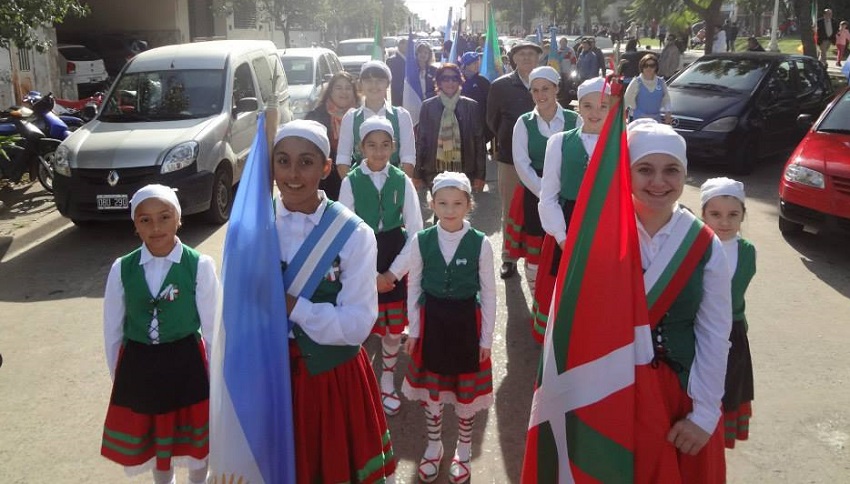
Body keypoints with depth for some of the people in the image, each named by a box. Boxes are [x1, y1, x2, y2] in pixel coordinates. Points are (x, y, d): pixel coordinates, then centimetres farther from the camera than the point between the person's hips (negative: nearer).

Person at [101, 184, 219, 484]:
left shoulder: (200, 266, -13)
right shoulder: (122, 269, -6)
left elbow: (212, 327, -6)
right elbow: (113, 330, 4)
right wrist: (117, 375, 8)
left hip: (185, 364, -2)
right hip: (138, 366, 2)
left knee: (194, 438, 18)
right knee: (153, 441, 22)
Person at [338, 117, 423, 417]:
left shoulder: (402, 182, -3)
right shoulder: (351, 182, -7)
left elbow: (416, 233, -3)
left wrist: (393, 272, -9)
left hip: (394, 267, 2)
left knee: (394, 330, 12)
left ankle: (387, 383, 35)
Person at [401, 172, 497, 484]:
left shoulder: (480, 244, -13)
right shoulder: (421, 241, -8)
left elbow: (489, 293, -5)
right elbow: (414, 288, 1)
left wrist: (486, 338, -3)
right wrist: (414, 330, 2)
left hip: (466, 321, -1)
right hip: (432, 321, 2)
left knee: (466, 391, 14)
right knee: (430, 389, 16)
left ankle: (463, 450, 37)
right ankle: (434, 446, 40)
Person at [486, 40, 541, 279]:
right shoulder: (501, 85, -1)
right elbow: (492, 119, 9)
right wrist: (505, 141, 10)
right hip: (510, 157, 0)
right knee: (510, 210, 7)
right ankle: (509, 258, 18)